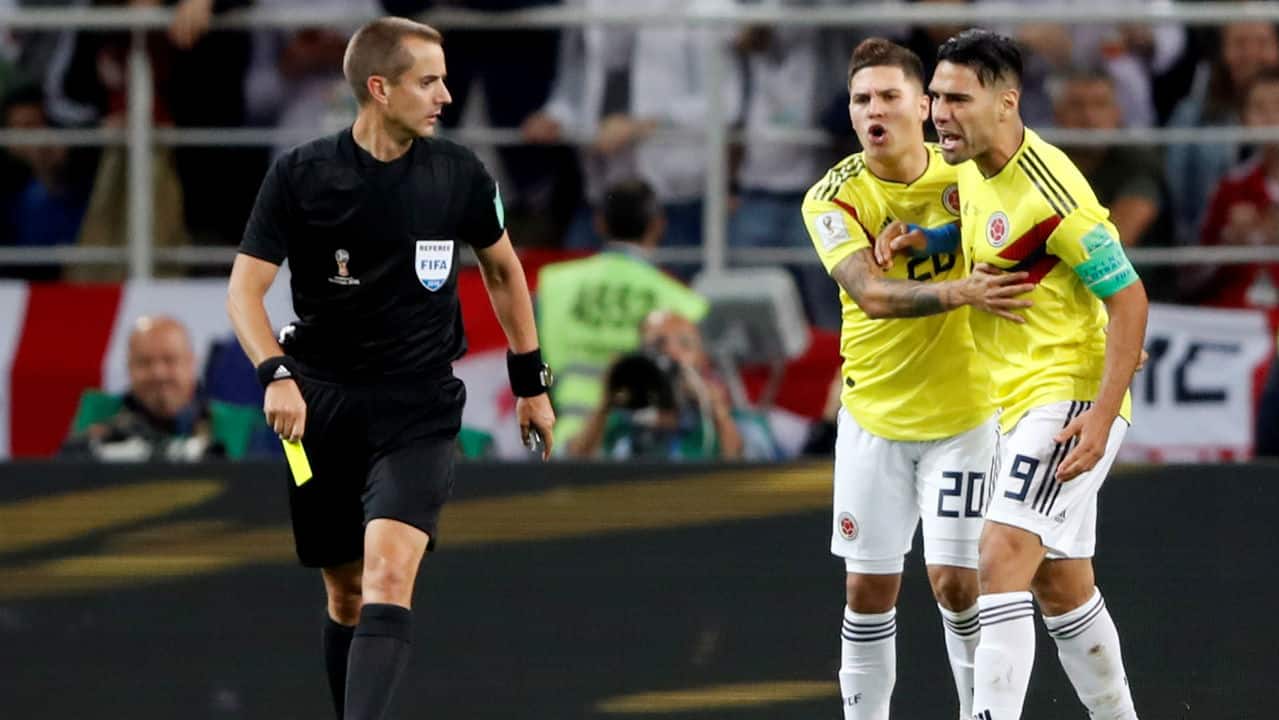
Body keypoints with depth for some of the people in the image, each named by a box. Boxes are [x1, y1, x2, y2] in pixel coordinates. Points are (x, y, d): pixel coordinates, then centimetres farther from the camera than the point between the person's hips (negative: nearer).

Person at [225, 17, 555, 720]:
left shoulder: (458, 172, -1)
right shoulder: (300, 174, -5)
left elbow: (503, 270, 16)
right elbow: (245, 288, -6)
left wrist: (531, 382, 17)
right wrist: (275, 374, -23)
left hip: (420, 405, -1)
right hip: (322, 401, 1)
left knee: (388, 572, -21)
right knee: (345, 595, 7)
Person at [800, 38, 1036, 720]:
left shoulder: (963, 173, -6)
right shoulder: (833, 198, -10)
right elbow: (872, 293, -26)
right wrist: (960, 291, -40)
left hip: (963, 413, 0)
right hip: (874, 417, 1)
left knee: (955, 582, -7)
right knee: (869, 589, 4)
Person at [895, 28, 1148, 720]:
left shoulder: (1048, 191, -22)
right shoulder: (973, 168, 5)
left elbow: (1127, 295, -19)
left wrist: (1102, 413, -25)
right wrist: (923, 240, 7)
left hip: (1069, 398, -10)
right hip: (1019, 402, 10)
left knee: (1003, 557, -22)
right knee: (1059, 583, 17)